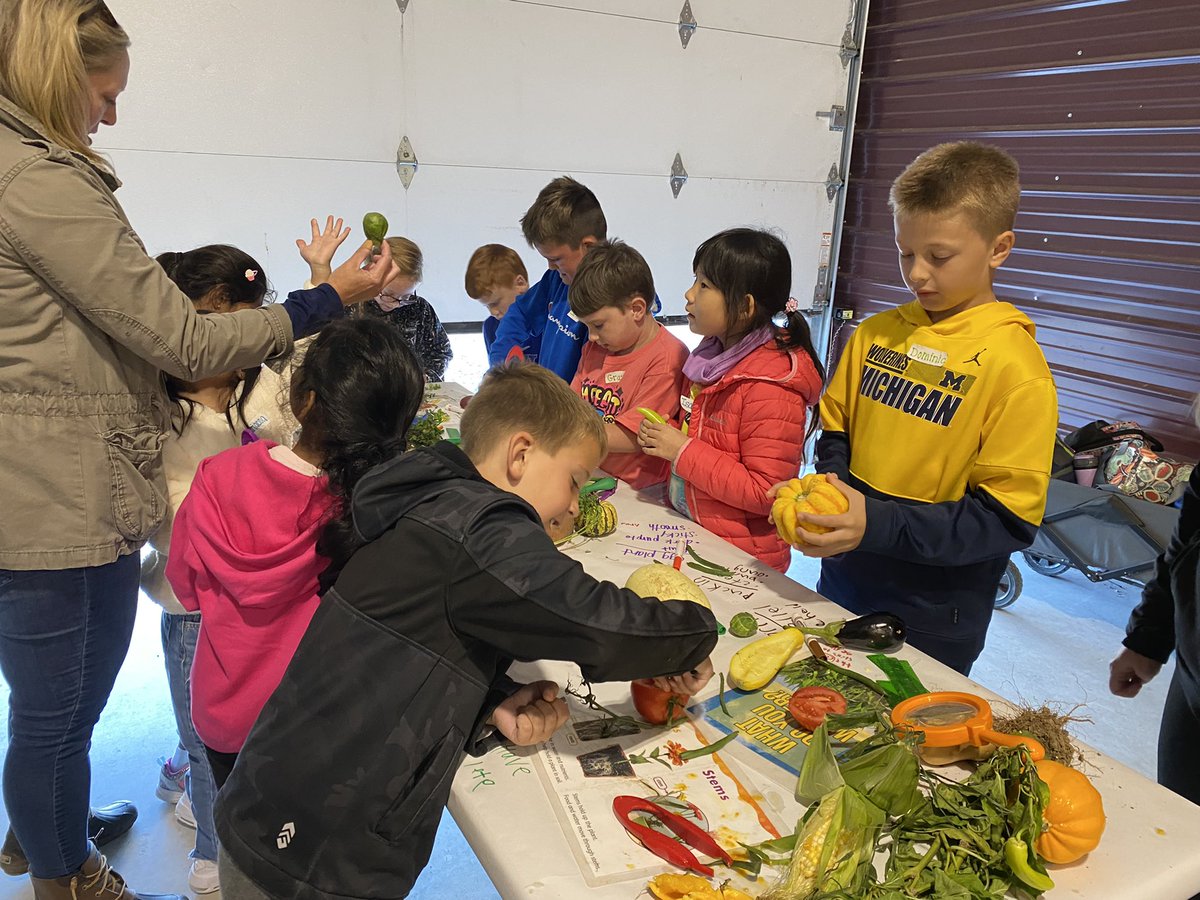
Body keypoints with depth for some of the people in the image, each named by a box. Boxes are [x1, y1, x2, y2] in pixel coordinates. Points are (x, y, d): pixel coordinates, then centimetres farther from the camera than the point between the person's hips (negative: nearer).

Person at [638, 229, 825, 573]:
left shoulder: (771, 386, -23)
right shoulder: (712, 357, 4)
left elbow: (764, 492, -25)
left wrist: (683, 451, -23)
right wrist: (665, 435, -2)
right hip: (686, 533, 8)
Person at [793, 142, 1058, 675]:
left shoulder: (1016, 366, -16)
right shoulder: (874, 335, 0)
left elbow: (1007, 520, -18)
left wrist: (877, 524, -28)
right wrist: (832, 486, -11)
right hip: (843, 580, 5)